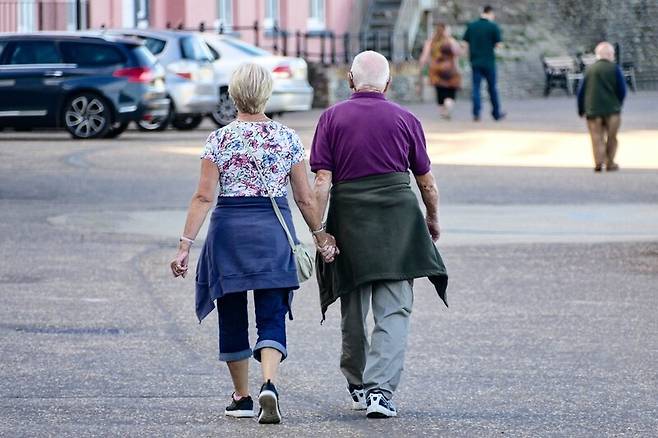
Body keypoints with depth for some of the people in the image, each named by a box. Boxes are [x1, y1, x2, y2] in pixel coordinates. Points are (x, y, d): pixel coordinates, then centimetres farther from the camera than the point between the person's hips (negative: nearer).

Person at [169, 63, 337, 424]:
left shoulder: (220, 140, -4)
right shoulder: (287, 139, 1)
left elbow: (203, 197, -8)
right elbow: (305, 198, 3)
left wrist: (185, 244, -7)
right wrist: (320, 235, 17)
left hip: (229, 229, -1)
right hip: (274, 231, 1)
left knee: (232, 316, 13)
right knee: (272, 317, 1)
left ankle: (242, 397, 20)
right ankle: (268, 384, -23)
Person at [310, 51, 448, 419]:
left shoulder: (332, 118, 3)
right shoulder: (405, 120, 4)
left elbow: (322, 182, -5)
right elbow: (427, 181, 11)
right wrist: (433, 220, 27)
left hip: (348, 220, 1)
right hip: (398, 221, -1)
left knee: (353, 310, 15)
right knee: (394, 312, -2)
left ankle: (358, 386, 30)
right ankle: (380, 390, -15)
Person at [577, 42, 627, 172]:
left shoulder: (590, 69, 7)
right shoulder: (614, 68, -2)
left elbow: (581, 91, 7)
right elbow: (622, 89, -4)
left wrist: (581, 110, 16)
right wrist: (618, 104, 14)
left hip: (593, 110, 2)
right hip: (612, 110, -2)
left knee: (597, 137, -1)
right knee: (611, 137, 12)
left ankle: (598, 162, -20)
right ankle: (610, 164, 16)